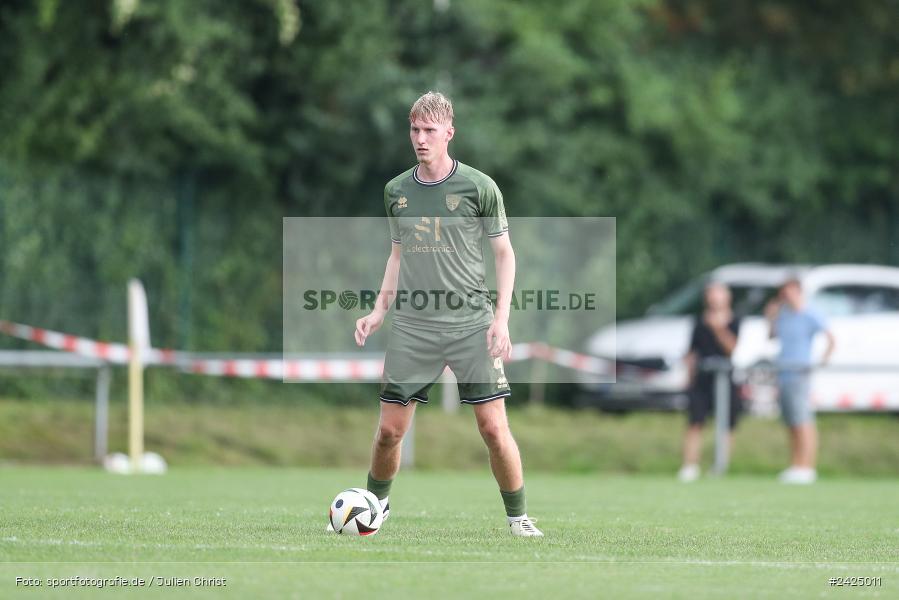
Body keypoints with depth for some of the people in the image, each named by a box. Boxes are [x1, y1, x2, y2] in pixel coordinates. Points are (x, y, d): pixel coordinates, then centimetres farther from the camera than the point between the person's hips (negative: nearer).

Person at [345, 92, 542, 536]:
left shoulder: (478, 187, -2)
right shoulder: (396, 191, 9)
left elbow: (504, 251, 3)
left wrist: (502, 317, -6)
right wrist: (379, 310, 11)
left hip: (471, 325, -3)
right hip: (411, 328, 3)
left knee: (494, 427, -8)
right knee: (390, 429, 3)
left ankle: (518, 517, 7)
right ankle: (375, 504, 26)